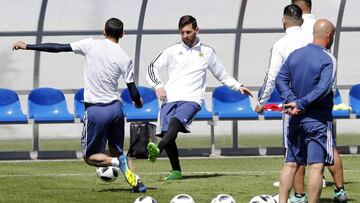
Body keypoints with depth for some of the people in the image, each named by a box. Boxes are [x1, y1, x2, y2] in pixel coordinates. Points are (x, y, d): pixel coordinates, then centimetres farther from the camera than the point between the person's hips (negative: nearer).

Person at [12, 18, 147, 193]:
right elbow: (133, 92, 0)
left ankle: (118, 162, -19)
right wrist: (138, 102, 25)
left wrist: (27, 46, 5)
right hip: (115, 107, 3)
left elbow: (58, 48, -4)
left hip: (95, 110, -3)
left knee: (90, 157, 9)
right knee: (116, 151, 20)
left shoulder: (91, 45, -6)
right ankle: (136, 180, 2)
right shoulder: (125, 59, -2)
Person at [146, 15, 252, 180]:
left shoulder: (207, 52, 17)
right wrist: (158, 86, -1)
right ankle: (176, 171, 4)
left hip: (191, 100, -2)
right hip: (169, 99, 2)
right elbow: (153, 68, 15)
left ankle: (157, 149, -52)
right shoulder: (173, 51, 15)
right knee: (167, 133, -9)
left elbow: (222, 75, 28)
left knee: (176, 122, -30)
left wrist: (238, 86, 16)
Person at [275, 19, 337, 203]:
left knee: (291, 163, 11)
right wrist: (301, 104, -18)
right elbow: (323, 88, -22)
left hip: (296, 119, 6)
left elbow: (280, 80, 2)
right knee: (317, 165, -4)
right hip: (318, 120, -6)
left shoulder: (295, 55, 8)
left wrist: (292, 101, -9)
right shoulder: (328, 60, -10)